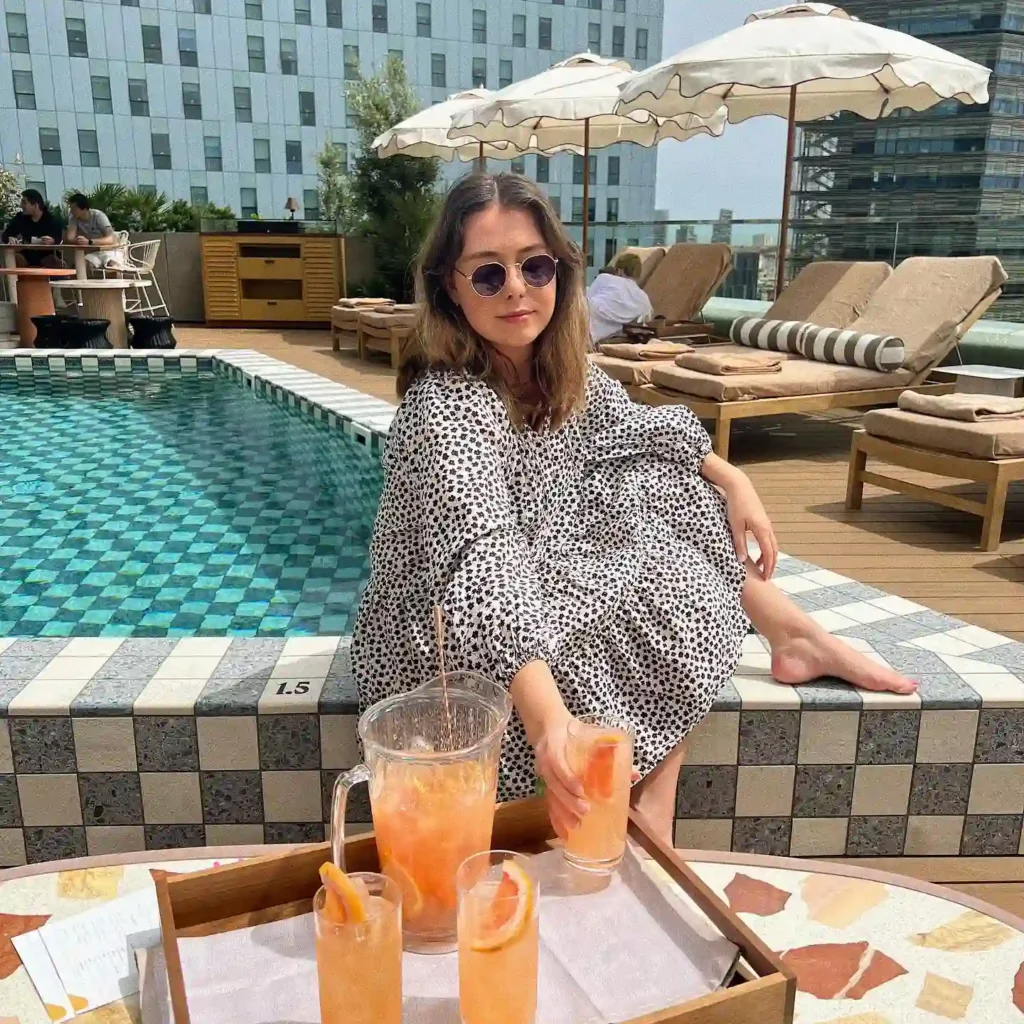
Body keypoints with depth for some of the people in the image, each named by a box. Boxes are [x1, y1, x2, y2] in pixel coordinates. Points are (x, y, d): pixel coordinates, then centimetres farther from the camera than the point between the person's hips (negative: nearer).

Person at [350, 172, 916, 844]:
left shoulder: (559, 372, -6)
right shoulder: (447, 409, -30)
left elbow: (637, 429, 11)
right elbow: (484, 567, -43)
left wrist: (732, 480, 0)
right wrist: (546, 719, -55)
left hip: (546, 594, 8)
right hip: (453, 643, -7)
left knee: (673, 491, 2)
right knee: (671, 584, -16)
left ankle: (797, 636, 11)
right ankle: (651, 799, 2)